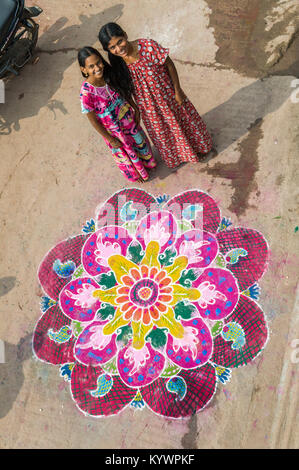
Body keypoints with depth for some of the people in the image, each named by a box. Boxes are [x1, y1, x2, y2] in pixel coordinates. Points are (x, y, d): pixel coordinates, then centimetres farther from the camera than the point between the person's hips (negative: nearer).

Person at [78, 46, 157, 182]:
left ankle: (147, 161, 63)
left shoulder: (108, 76, -19)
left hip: (128, 118, 5)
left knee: (139, 141, 29)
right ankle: (136, 174, 55)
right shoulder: (86, 93, -34)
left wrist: (136, 109, 5)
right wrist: (110, 139, -15)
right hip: (113, 129, -4)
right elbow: (93, 120, -23)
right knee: (124, 153, 22)